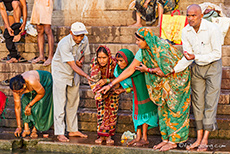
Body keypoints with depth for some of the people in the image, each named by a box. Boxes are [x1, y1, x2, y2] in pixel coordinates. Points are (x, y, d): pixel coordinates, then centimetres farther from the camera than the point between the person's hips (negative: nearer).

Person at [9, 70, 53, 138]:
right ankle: (26, 129, -8)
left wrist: (30, 105, -22)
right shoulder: (16, 88, -25)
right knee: (24, 101, -14)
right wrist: (19, 127, -15)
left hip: (46, 82, -5)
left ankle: (34, 129, -4)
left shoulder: (31, 82, -44)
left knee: (39, 104, -19)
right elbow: (17, 107, -16)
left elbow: (42, 93, -26)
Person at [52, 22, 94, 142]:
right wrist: (86, 76, -41)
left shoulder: (84, 40, -10)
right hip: (61, 72, -6)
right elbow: (73, 65, -33)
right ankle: (60, 133, -5)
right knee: (60, 104, -8)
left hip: (74, 74, 7)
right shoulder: (64, 44, -31)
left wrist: (81, 61, -14)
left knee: (73, 103, 11)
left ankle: (73, 130, 21)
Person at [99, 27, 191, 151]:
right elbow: (129, 70, -6)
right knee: (163, 109, 7)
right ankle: (166, 139, 14)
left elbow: (166, 70, -26)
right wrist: (111, 84, -9)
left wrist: (147, 70, -16)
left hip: (176, 79, -7)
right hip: (163, 83, 7)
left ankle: (173, 141, 1)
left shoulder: (163, 47, -30)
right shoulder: (142, 52, -9)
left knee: (173, 109, -5)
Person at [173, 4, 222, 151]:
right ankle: (199, 139, 9)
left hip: (213, 66, -5)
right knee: (197, 102, 4)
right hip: (197, 68, 5)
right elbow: (187, 57, -5)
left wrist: (196, 57, -30)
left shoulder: (212, 29, -22)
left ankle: (205, 140, -4)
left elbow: (217, 54, -20)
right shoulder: (186, 31, -7)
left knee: (210, 102, -7)